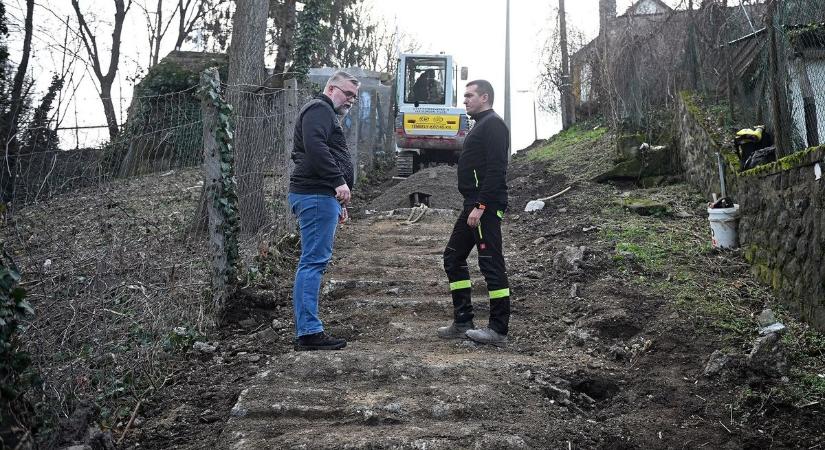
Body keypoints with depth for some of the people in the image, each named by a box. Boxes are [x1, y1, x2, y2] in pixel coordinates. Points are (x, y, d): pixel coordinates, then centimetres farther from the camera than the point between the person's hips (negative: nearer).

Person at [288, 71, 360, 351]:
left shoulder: (327, 113, 30)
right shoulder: (319, 109, -4)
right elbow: (315, 147, -22)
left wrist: (338, 203, 29)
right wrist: (339, 181, -25)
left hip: (322, 195, 11)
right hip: (316, 194, -11)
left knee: (314, 262, 9)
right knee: (314, 261, -12)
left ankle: (306, 330, 12)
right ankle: (309, 331, -12)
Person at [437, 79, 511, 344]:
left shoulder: (493, 125, -10)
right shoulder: (482, 125, 22)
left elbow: (496, 170, -20)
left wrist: (480, 206, -24)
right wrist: (473, 205, 18)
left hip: (486, 207, -11)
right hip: (474, 205, 11)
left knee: (491, 264, -6)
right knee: (453, 257, 13)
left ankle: (498, 330, 1)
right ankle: (462, 322, 19)